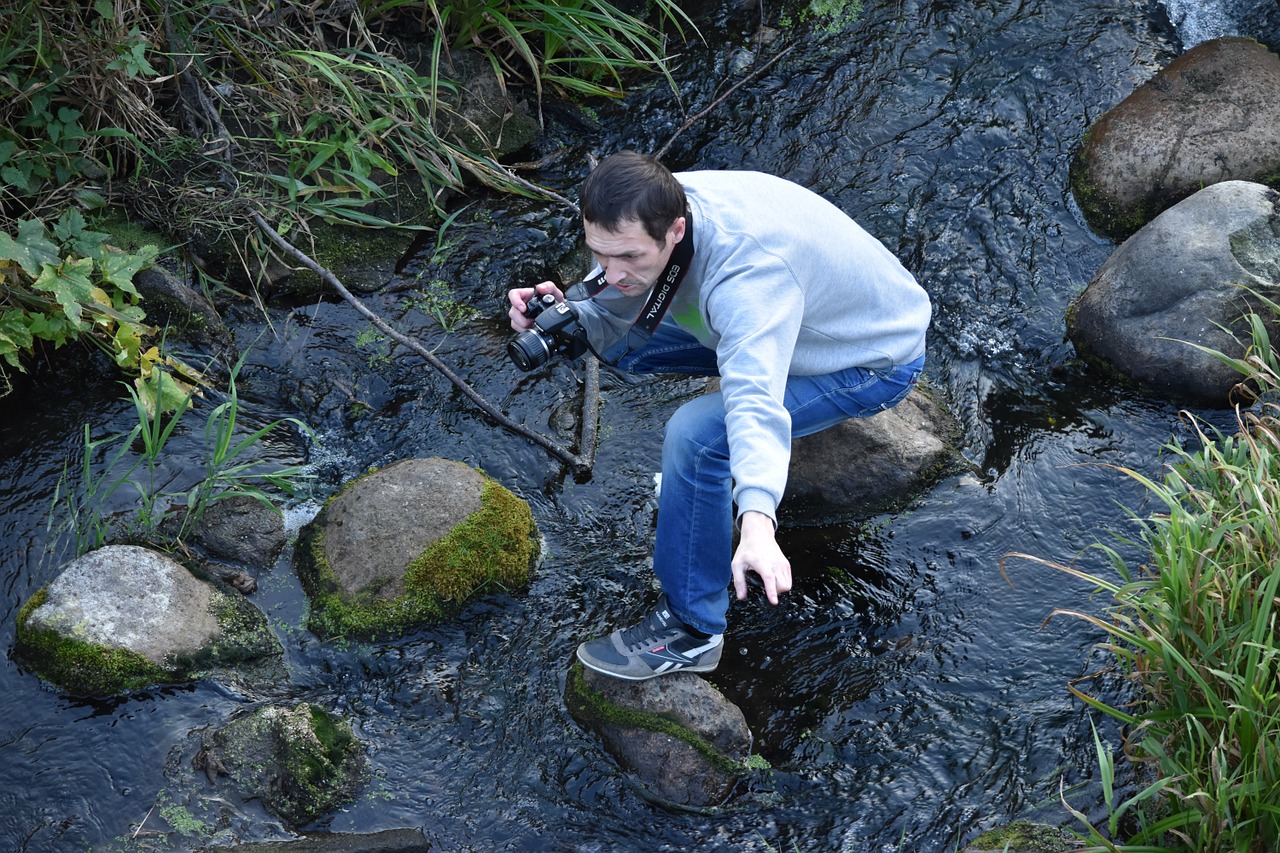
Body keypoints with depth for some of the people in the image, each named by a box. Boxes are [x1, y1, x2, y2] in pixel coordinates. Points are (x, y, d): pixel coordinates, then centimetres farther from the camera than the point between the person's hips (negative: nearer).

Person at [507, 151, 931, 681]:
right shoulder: (645, 220, -18)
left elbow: (755, 401, -52)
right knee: (623, 344, 0)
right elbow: (606, 320, -8)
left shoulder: (750, 270, -41)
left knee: (695, 433, -27)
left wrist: (757, 522, -67)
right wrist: (560, 313, -31)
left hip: (877, 360, -8)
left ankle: (692, 633, -11)